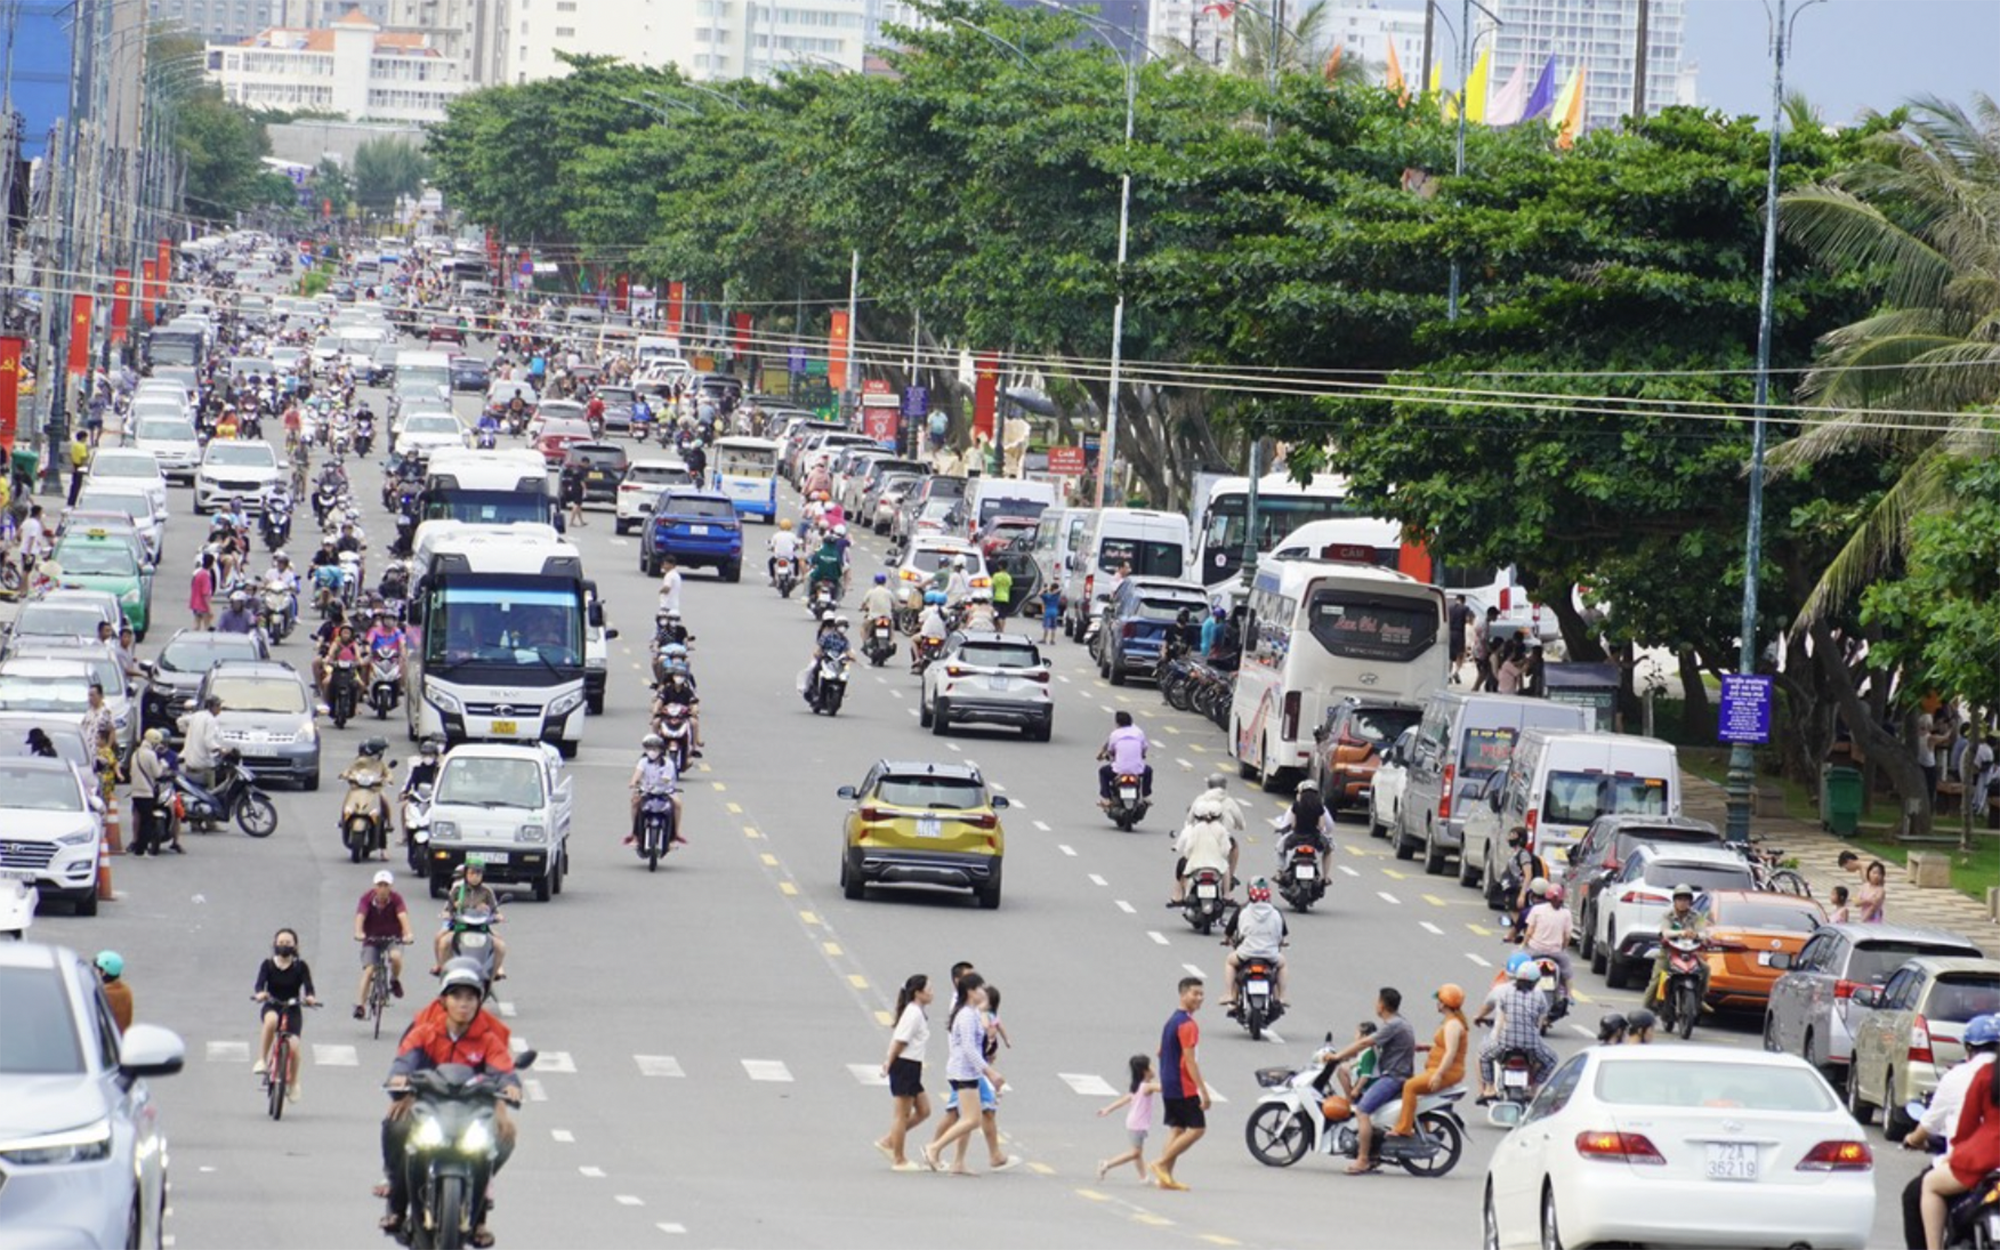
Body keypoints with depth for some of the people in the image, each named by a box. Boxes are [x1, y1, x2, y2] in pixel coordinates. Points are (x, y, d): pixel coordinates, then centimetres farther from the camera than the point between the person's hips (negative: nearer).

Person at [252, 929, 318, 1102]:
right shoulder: (268, 964, -1)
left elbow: (308, 986, -13)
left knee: (293, 1046, -16)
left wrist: (310, 997, -36)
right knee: (271, 1020, -39)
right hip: (272, 1007, -1)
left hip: (292, 1010, 1)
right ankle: (262, 1060, -28)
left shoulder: (300, 966, -1)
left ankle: (293, 1083, 9)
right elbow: (260, 984, -14)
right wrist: (259, 993, -38)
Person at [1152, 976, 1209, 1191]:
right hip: (1184, 1088, -9)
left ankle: (1165, 1177, 8)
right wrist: (1203, 1091, -20)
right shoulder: (1187, 1024, -16)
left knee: (1177, 1129, 11)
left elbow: (1160, 1052, 22)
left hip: (1169, 1086, 9)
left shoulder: (1172, 1020, 14)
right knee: (1197, 1128, -4)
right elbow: (1190, 1061, -20)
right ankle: (1161, 1163, -6)